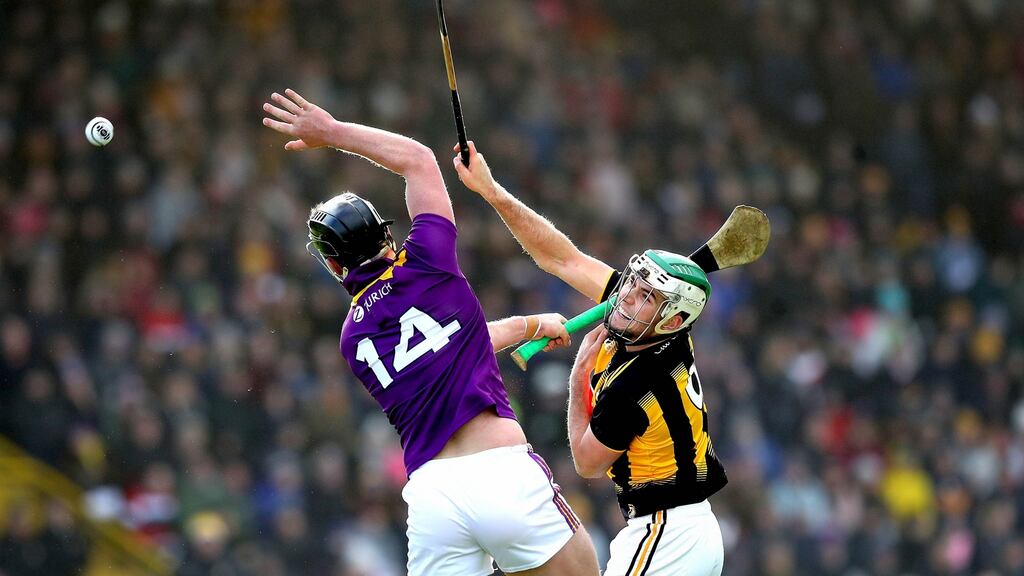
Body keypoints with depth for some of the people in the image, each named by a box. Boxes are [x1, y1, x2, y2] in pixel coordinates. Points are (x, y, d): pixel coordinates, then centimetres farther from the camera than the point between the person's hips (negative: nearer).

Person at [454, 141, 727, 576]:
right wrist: (491, 191, 4)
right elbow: (562, 258, 7)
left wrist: (578, 376, 2)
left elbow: (588, 464, -4)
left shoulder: (630, 387, -24)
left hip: (665, 536, -10)